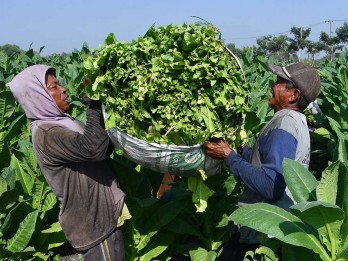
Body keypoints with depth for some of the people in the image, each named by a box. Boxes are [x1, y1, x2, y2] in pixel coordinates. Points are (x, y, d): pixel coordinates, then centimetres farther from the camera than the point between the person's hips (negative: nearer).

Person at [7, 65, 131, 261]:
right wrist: (93, 103, -25)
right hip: (94, 224, -9)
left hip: (102, 216, 9)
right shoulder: (46, 134, -20)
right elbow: (94, 148, -35)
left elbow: (103, 149, 11)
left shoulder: (61, 122, 11)